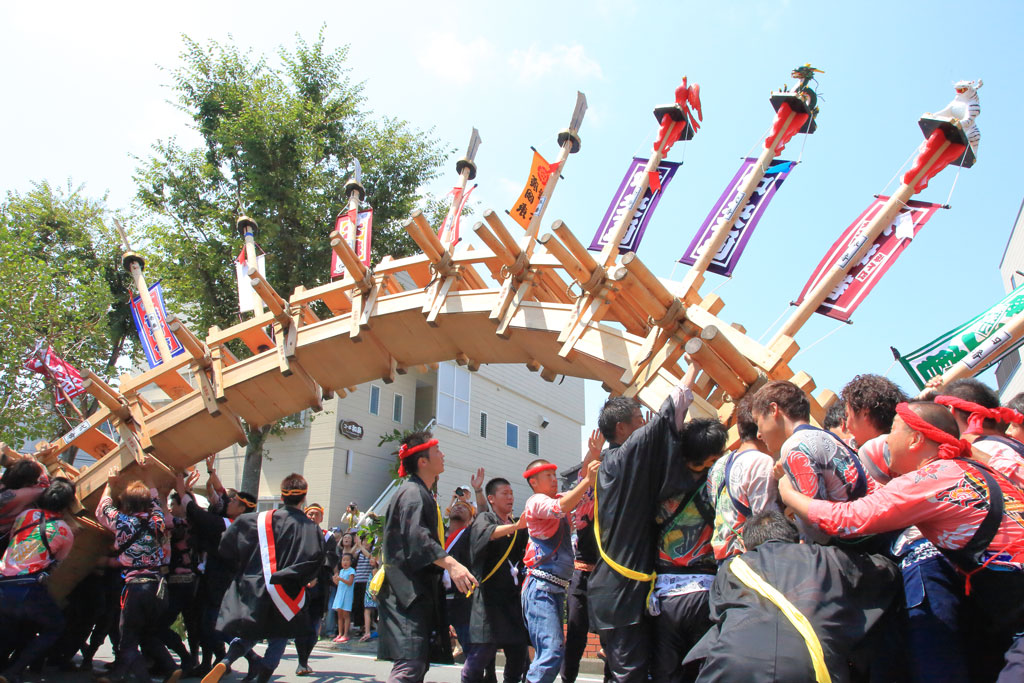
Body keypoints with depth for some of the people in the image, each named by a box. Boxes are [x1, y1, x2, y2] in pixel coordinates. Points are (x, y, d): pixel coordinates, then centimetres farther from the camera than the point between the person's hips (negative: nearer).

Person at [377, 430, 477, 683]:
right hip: (409, 591, -11)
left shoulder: (421, 492, 21)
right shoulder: (413, 493, -12)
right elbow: (416, 536, -27)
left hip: (420, 590, 11)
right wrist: (450, 564, -38)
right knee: (411, 662, -18)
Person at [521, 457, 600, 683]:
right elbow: (560, 508, -26)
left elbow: (581, 484, 18)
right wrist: (587, 480, -31)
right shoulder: (536, 501, -7)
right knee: (552, 652, -19)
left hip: (557, 587, 9)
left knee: (553, 651, 8)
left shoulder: (558, 497, 18)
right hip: (541, 586, -9)